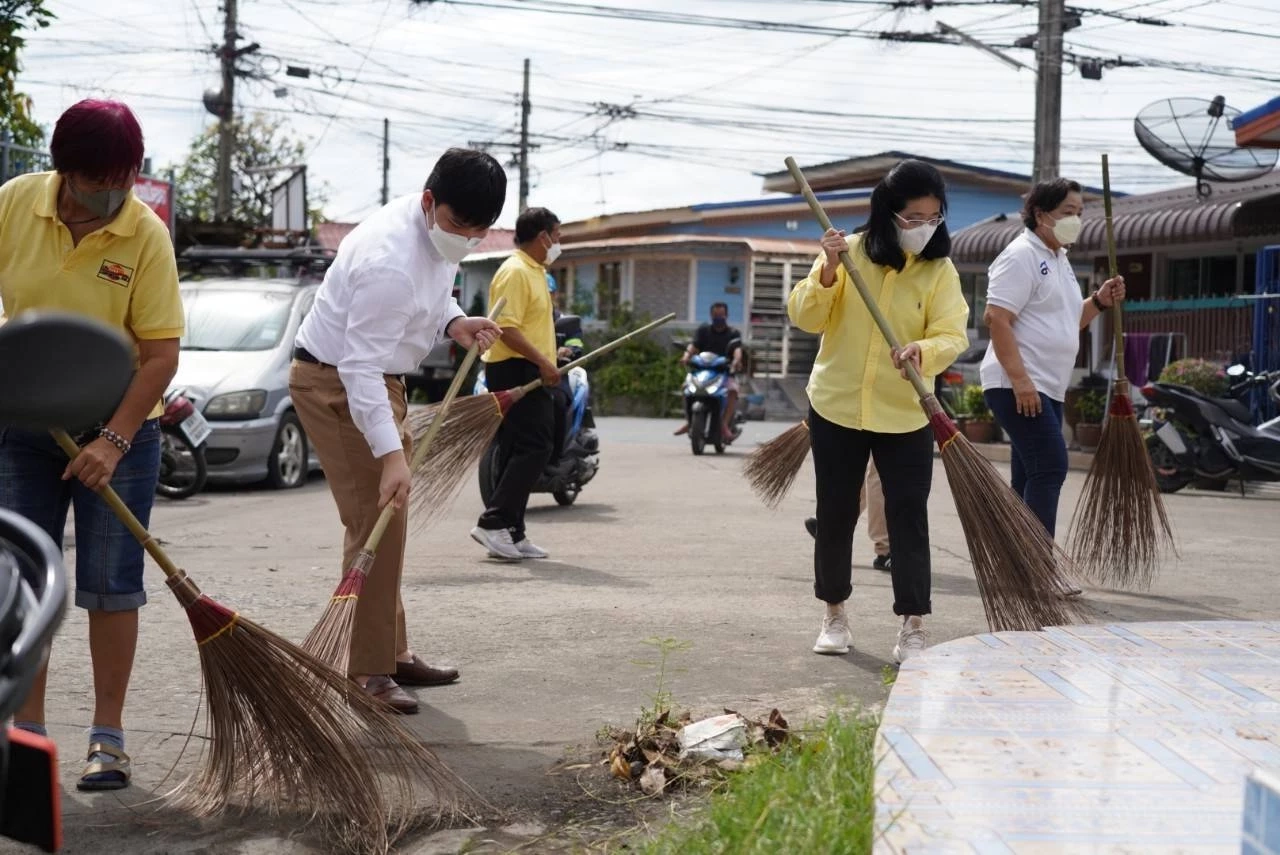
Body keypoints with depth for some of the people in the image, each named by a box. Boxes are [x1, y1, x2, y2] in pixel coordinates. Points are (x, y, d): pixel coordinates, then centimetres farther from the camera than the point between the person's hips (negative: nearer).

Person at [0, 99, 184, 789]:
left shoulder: (146, 235, -14)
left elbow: (161, 355, -15)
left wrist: (113, 441, -22)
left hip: (118, 429, -3)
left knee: (110, 584, 1)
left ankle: (108, 736, 11)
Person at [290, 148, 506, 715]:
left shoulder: (437, 228, -3)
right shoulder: (389, 262, -32)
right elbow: (361, 366, -33)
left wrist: (454, 323, -5)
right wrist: (390, 454, -37)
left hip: (375, 377, 10)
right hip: (334, 381, -10)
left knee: (387, 523, 15)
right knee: (376, 521, -14)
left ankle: (392, 653, 26)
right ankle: (368, 672, -8)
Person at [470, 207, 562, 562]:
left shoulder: (535, 271, 20)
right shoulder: (515, 271, -13)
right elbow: (506, 327, -22)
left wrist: (546, 363, 24)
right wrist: (542, 361, -24)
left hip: (530, 374, 11)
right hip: (517, 372, -11)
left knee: (520, 452, 10)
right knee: (534, 447, -15)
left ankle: (512, 534, 12)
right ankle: (494, 523, -16)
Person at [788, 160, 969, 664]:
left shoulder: (940, 271, -4)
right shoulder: (849, 252, -3)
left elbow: (952, 336, -15)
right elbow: (805, 317, -7)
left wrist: (923, 350, -36)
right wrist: (828, 272, -23)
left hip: (906, 415, -1)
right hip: (836, 407, 1)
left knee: (909, 518, -4)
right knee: (835, 514, 10)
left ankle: (913, 629, 2)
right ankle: (834, 616, 26)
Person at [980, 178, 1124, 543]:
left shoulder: (1059, 259, 20)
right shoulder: (1022, 256, -10)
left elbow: (1066, 325, 27)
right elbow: (996, 318, -19)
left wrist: (1099, 301, 9)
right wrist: (1019, 379, -25)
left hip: (1047, 389, 10)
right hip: (1015, 386, -10)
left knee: (1030, 479, 10)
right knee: (1051, 467, -16)